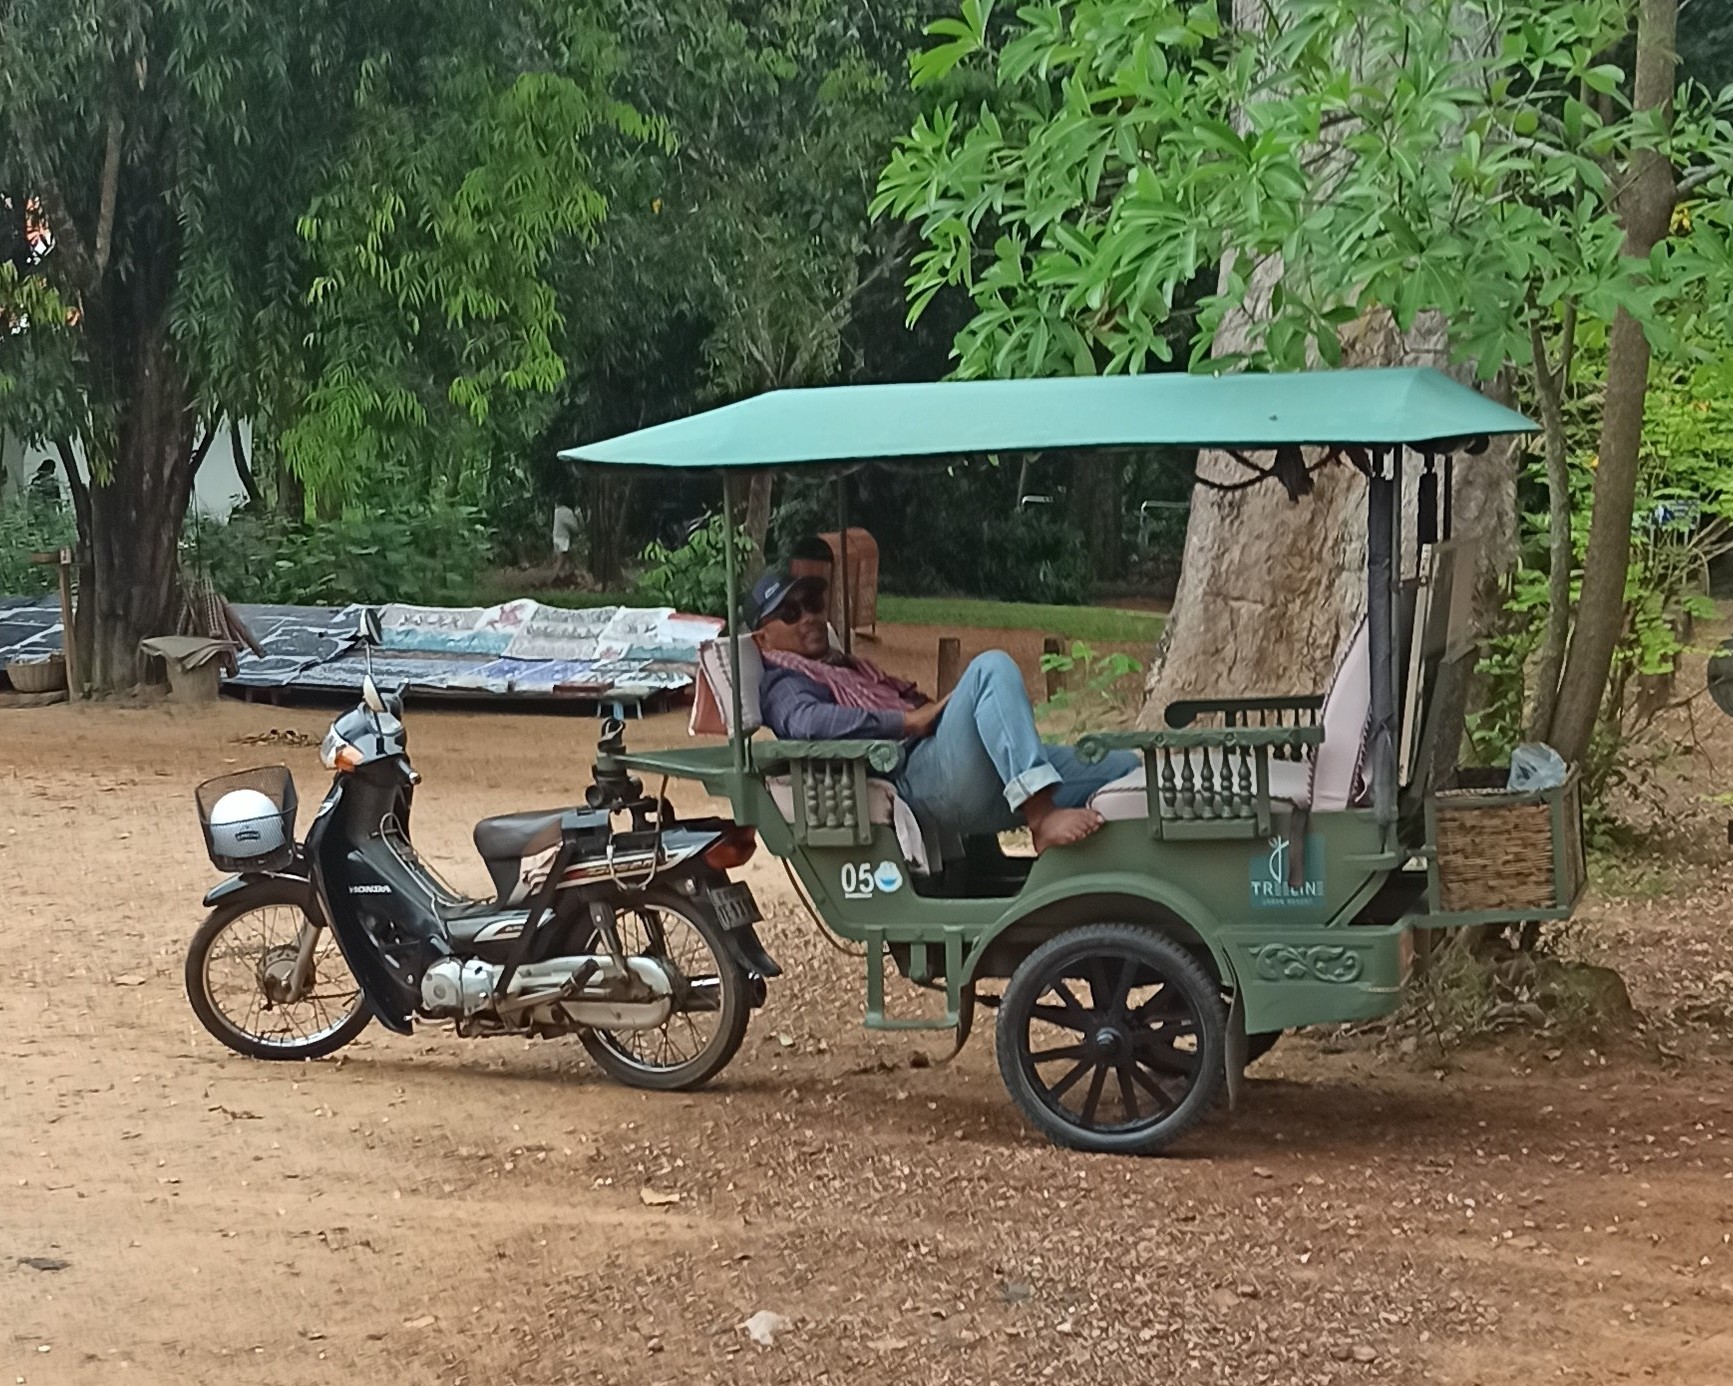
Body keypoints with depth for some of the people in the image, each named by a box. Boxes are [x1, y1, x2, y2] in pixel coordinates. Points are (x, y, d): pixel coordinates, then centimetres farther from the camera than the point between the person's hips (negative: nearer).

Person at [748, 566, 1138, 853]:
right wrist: (910, 721, -18)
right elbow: (806, 722, -14)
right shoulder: (783, 684, 9)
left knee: (1121, 766, 2)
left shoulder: (855, 669, 38)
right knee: (991, 667, -30)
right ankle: (1043, 818, -41)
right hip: (919, 774, -9)